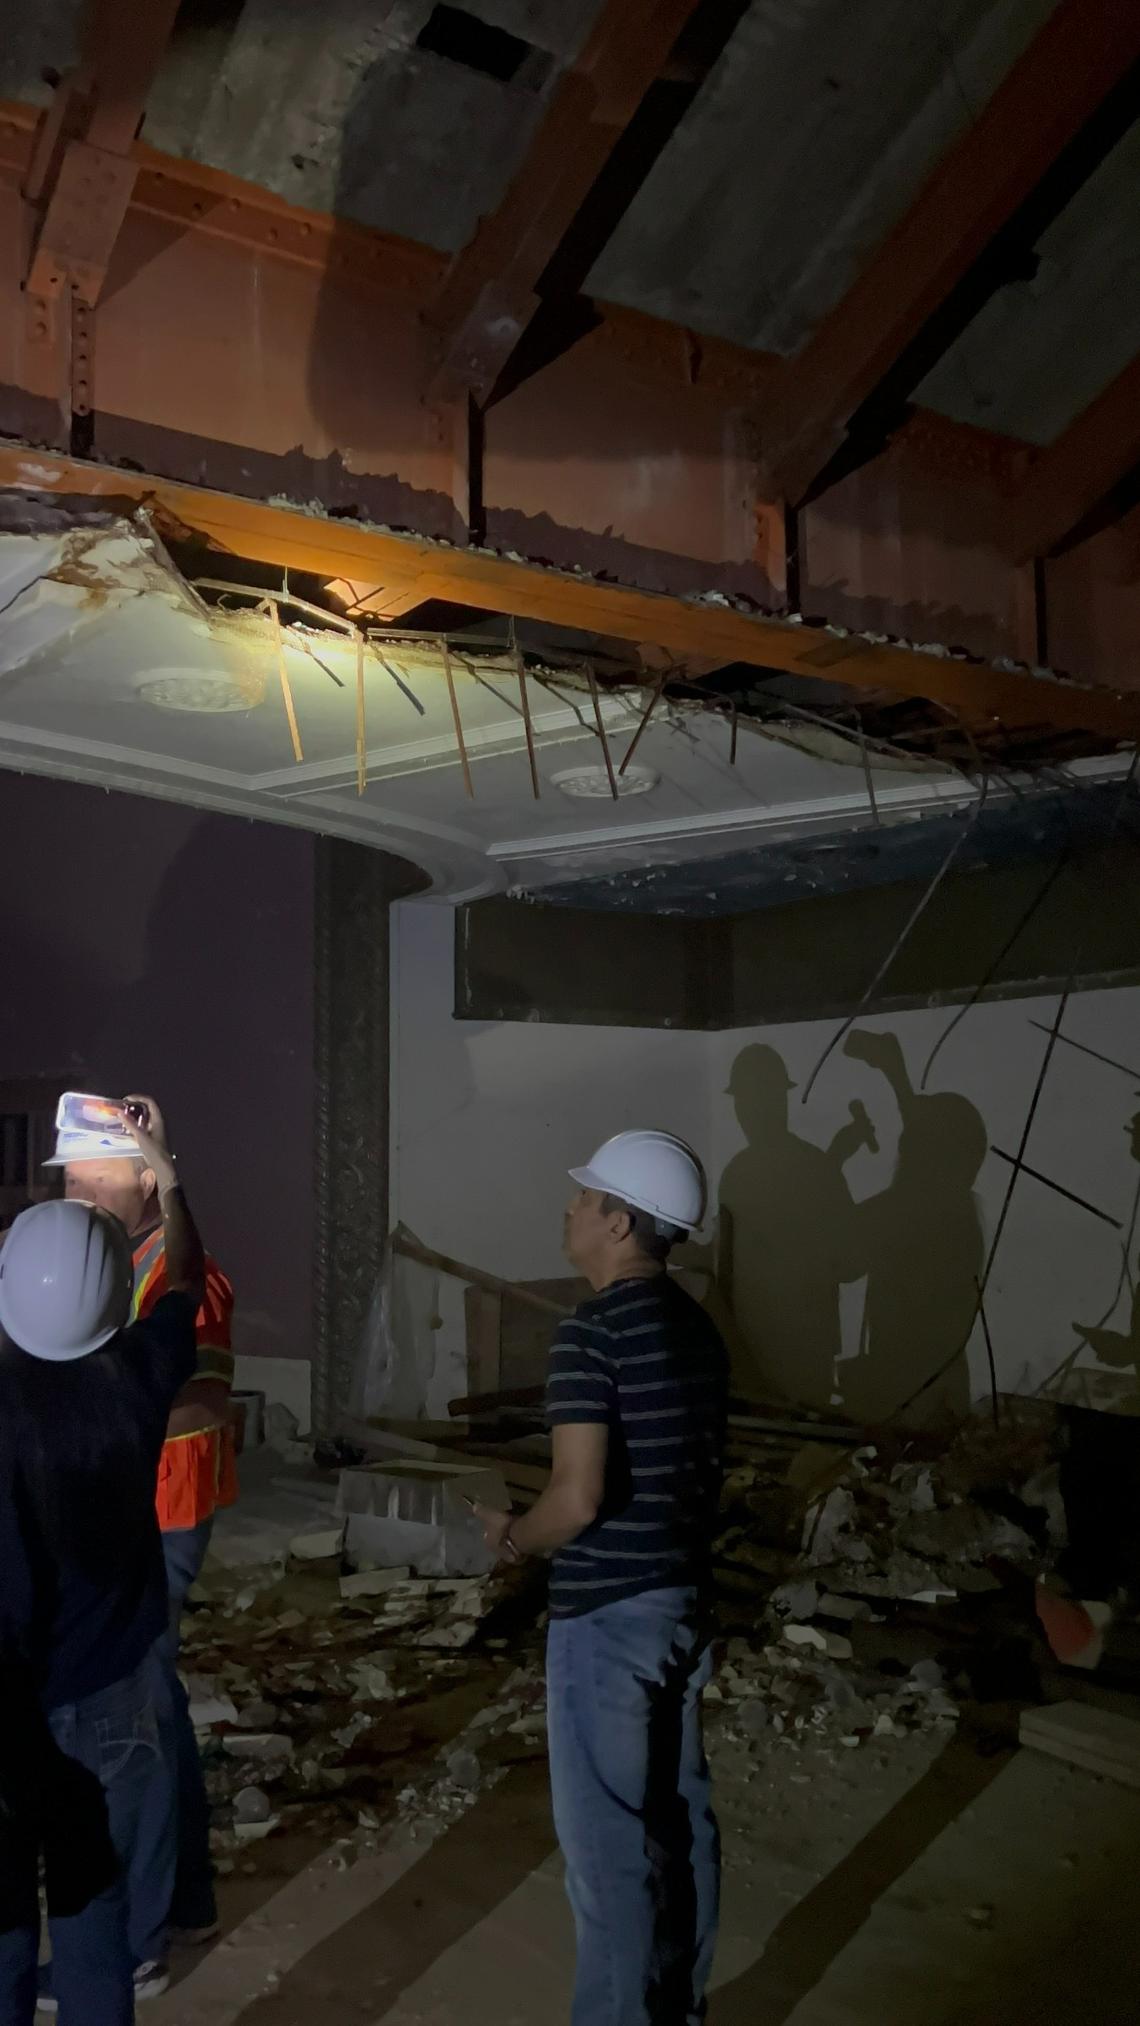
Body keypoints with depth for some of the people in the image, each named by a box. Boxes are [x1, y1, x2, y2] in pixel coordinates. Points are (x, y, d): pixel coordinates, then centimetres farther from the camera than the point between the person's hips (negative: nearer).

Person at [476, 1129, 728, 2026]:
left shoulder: (593, 1331, -19)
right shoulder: (698, 1328, 6)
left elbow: (578, 1499, -23)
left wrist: (512, 1535, -5)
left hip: (607, 1615, -8)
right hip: (683, 1601, 8)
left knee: (608, 1840, 5)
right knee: (680, 1819, 19)